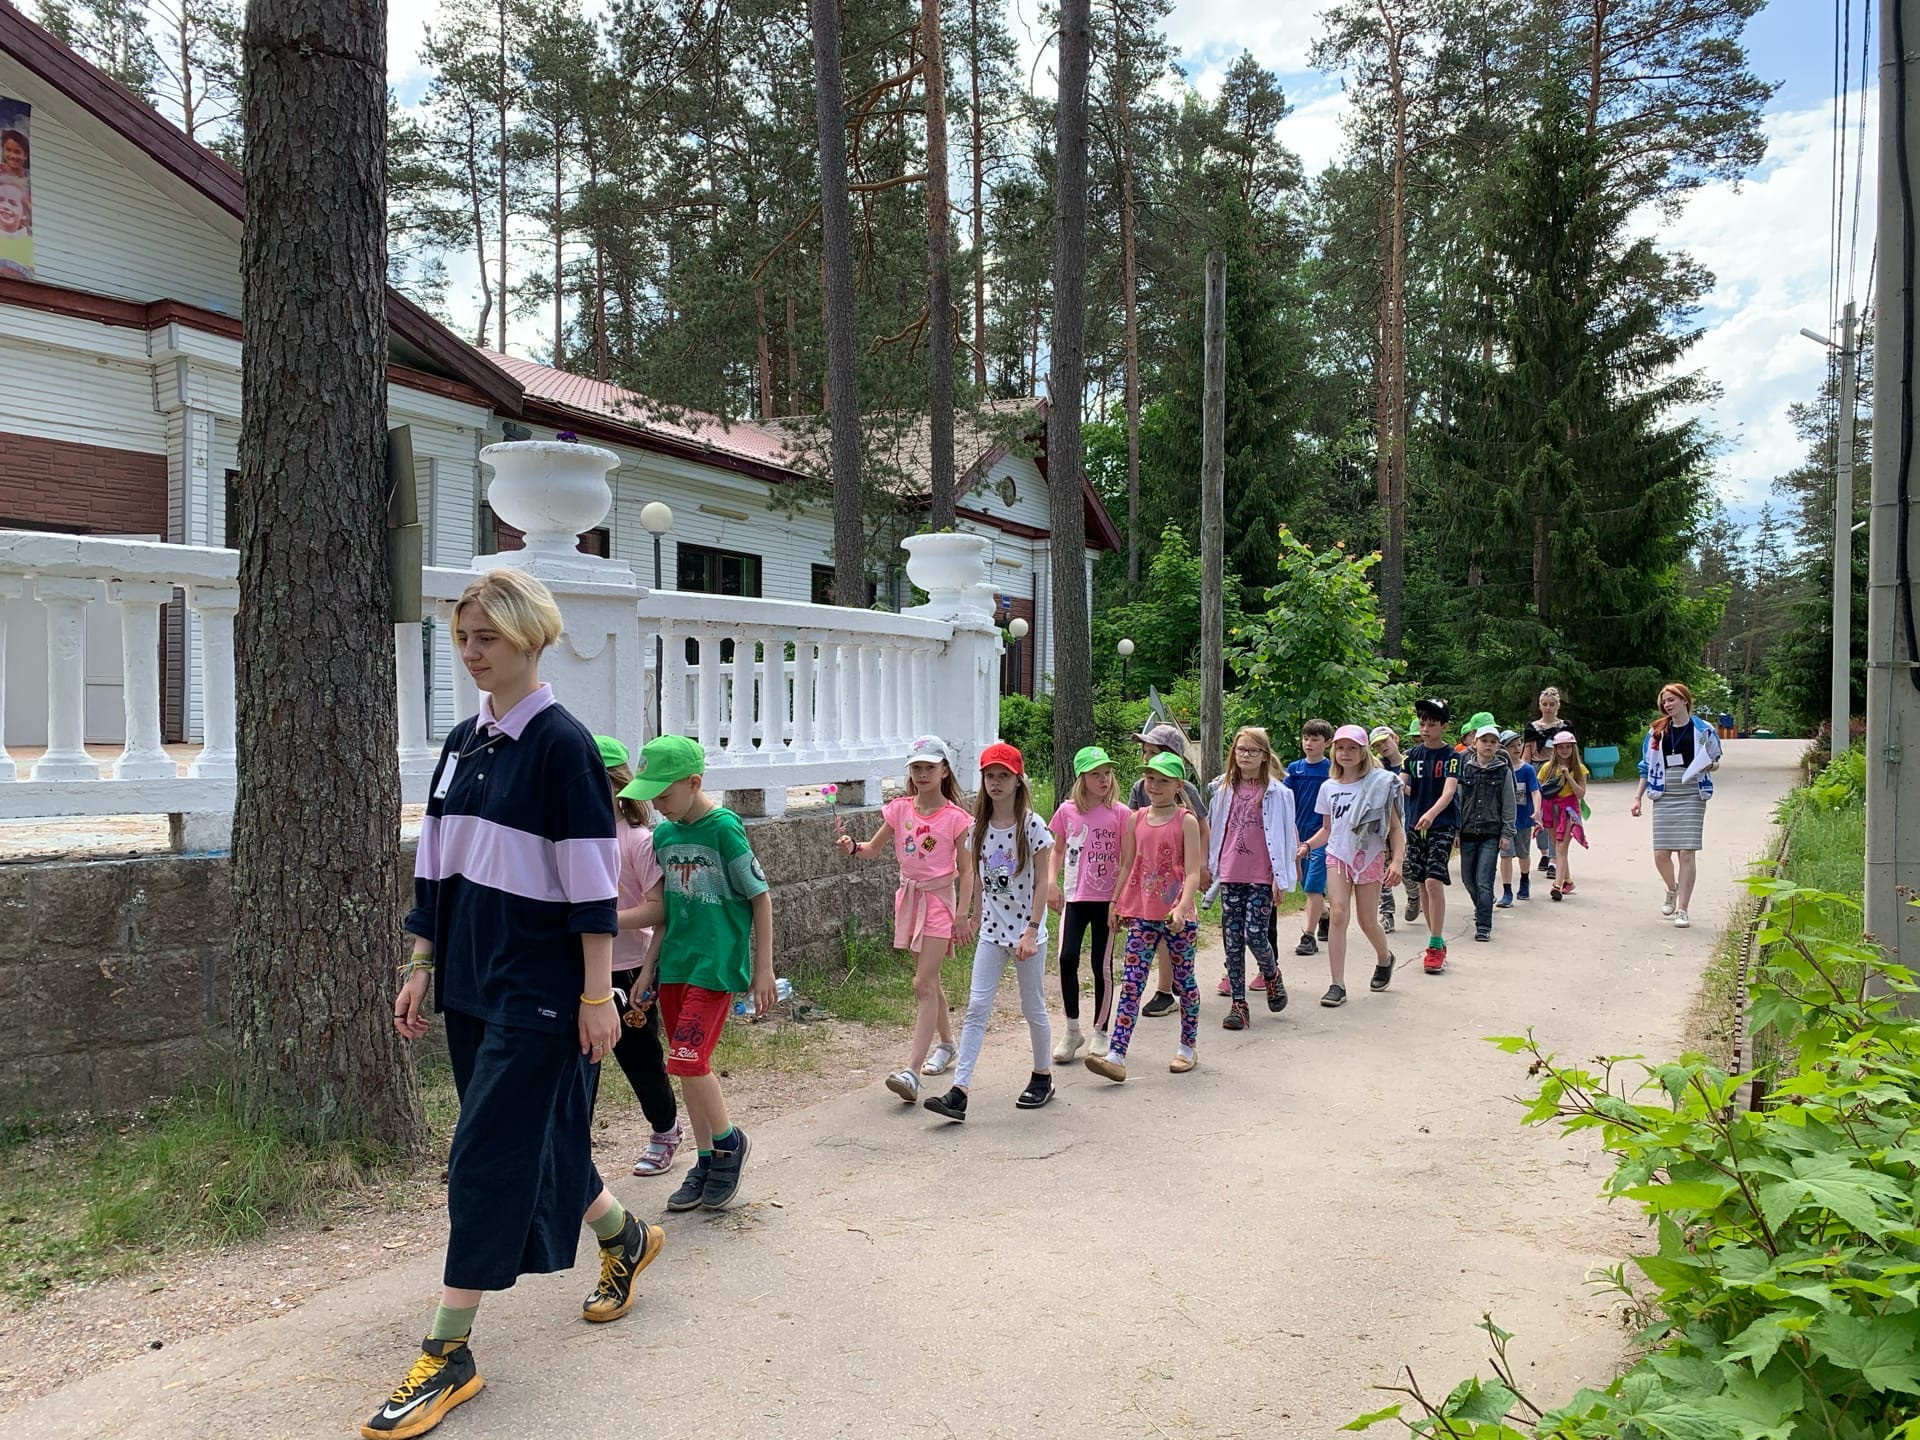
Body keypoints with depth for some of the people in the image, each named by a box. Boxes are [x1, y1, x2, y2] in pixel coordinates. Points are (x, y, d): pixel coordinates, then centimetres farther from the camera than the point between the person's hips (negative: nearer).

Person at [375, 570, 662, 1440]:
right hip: (471, 984, 8)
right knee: (538, 1136, 17)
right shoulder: (462, 743, 10)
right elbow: (437, 868, 14)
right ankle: (626, 1238, 41)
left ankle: (448, 1354, 7)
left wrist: (598, 994, -16)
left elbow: (592, 882, -15)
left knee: (486, 1158, -4)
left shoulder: (562, 743, -13)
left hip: (537, 991, -7)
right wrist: (421, 966, 12)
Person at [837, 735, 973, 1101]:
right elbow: (874, 849, 10)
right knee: (928, 980, 17)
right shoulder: (900, 810, 2)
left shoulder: (955, 818, -9)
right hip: (909, 896, 5)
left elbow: (966, 871, -7)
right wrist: (851, 847, -12)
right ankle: (947, 1044, 38)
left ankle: (912, 1072, -17)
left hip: (939, 898, -5)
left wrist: (962, 916, -13)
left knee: (923, 984, -12)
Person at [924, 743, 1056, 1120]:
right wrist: (970, 913, 13)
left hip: (1027, 929, -4)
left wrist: (1032, 931, -15)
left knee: (1033, 1008, 10)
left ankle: (1043, 1077, 31)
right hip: (992, 930, 4)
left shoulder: (1032, 825, -11)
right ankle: (959, 1091, -8)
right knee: (977, 1007, -4)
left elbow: (1042, 882, -11)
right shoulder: (979, 827, 3)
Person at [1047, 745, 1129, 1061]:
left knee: (1101, 964, 6)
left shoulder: (1119, 813, -5)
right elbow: (1058, 850, 13)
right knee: (1067, 958, -10)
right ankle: (1072, 1031, 6)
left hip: (1106, 898, -1)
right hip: (1074, 897, 2)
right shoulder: (1067, 811, 1)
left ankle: (1100, 1033, 20)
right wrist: (1052, 883, 2)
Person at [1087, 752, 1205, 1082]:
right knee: (1131, 982, -3)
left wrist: (1182, 907, -24)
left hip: (1178, 915, -3)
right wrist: (1116, 903, 12)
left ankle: (1188, 1047, 26)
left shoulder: (1186, 821, -5)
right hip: (1142, 914, 3)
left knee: (1184, 979, 10)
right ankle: (1116, 1055, -9)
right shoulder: (1137, 819, 8)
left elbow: (1193, 872, -12)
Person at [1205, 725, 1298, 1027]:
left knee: (1255, 935, -10)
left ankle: (1272, 974, 23)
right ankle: (1237, 1003, 10)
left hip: (1261, 876, -4)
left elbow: (1285, 835, -2)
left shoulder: (1276, 792, -3)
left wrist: (1281, 878, -5)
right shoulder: (1224, 789, 8)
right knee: (1232, 939, 3)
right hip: (1230, 875, 4)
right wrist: (1210, 866, 14)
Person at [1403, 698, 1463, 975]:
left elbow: (1449, 791, -18)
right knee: (1422, 883, 7)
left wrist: (1431, 814, -36)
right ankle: (1437, 942, 19)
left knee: (1434, 880, -16)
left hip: (1442, 824, -5)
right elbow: (1403, 786, 1)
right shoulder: (1413, 754, 8)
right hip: (1415, 824, 5)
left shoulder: (1451, 756, -5)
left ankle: (1436, 945, -9)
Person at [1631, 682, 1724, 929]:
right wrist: (1638, 797, 11)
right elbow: (1647, 767, 15)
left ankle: (1682, 910, -2)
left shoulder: (1703, 730, 1)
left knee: (1687, 853, -7)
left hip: (1692, 797, -3)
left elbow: (1716, 761, 11)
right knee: (1661, 854, -1)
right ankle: (1672, 890, 31)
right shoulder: (1657, 732, 9)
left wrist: (1709, 765, -13)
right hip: (1664, 797, 3)